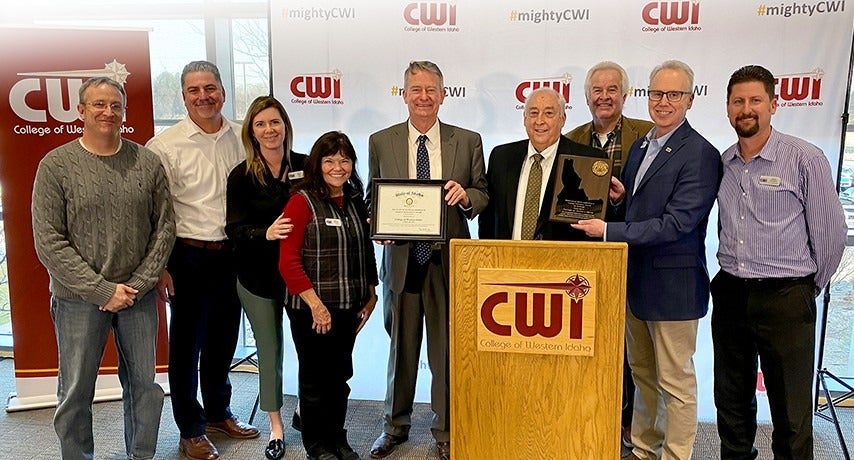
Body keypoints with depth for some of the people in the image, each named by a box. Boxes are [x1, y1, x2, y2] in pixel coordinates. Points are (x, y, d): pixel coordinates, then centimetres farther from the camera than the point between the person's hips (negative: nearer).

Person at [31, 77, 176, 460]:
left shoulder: (148, 163, 1)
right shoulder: (55, 165, -5)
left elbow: (164, 228, 2)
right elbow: (49, 244, -8)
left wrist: (138, 284, -7)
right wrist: (103, 290, -13)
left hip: (138, 296, 2)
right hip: (78, 299, -2)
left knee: (144, 385, 12)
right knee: (76, 393, 10)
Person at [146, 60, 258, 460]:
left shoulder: (242, 139, 3)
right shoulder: (165, 146, -9)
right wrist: (160, 267, -10)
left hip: (233, 253, 4)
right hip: (189, 257, -4)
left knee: (224, 339, 18)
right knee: (187, 344, 8)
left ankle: (218, 412, 38)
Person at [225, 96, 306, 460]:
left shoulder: (305, 166, -1)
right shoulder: (241, 176, -3)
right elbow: (234, 230, -8)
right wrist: (266, 233, -27)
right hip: (258, 277, 0)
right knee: (269, 350, 10)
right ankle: (276, 426, 28)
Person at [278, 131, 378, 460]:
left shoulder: (356, 201, 8)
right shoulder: (302, 201, -11)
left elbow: (367, 251, 15)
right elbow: (288, 261, -15)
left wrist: (371, 294, 9)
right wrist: (315, 304, -17)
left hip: (348, 307, 5)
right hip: (312, 309, -5)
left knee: (340, 375, 16)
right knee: (315, 377, 9)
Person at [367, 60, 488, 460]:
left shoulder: (468, 141, 3)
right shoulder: (381, 142, 5)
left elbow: (484, 196, 5)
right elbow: (373, 199, 8)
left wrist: (466, 195, -17)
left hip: (449, 261, 0)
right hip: (400, 259, 1)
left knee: (448, 349, 8)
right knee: (401, 347, 15)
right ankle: (395, 425, 34)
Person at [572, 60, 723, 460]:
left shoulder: (700, 154, -16)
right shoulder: (640, 146, 10)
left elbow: (675, 224, -23)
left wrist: (608, 230, -21)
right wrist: (620, 198, -3)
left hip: (672, 285, -8)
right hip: (634, 280, 8)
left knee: (675, 381, 6)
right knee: (642, 374, 20)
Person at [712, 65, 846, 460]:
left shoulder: (805, 159, -9)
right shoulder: (723, 162, 6)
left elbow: (831, 234, -4)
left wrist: (809, 287, 4)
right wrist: (733, 274, 13)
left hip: (784, 298, -5)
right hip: (730, 294, 5)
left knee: (790, 410, 4)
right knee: (731, 400, 16)